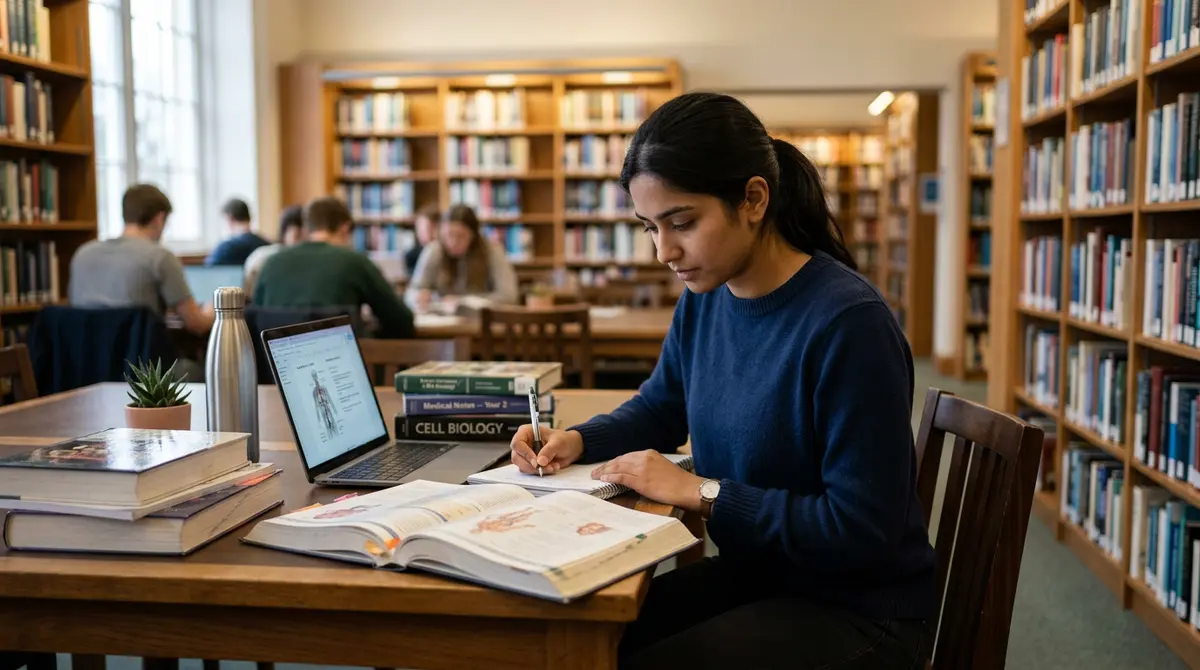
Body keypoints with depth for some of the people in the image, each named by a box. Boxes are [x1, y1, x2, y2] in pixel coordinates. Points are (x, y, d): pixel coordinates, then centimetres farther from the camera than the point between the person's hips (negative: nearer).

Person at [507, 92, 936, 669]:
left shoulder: (849, 322, -25)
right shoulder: (704, 299, -1)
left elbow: (860, 528, -25)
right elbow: (659, 409, 18)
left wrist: (699, 491, -22)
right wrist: (577, 439, -2)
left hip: (858, 610, -7)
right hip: (753, 574, 7)